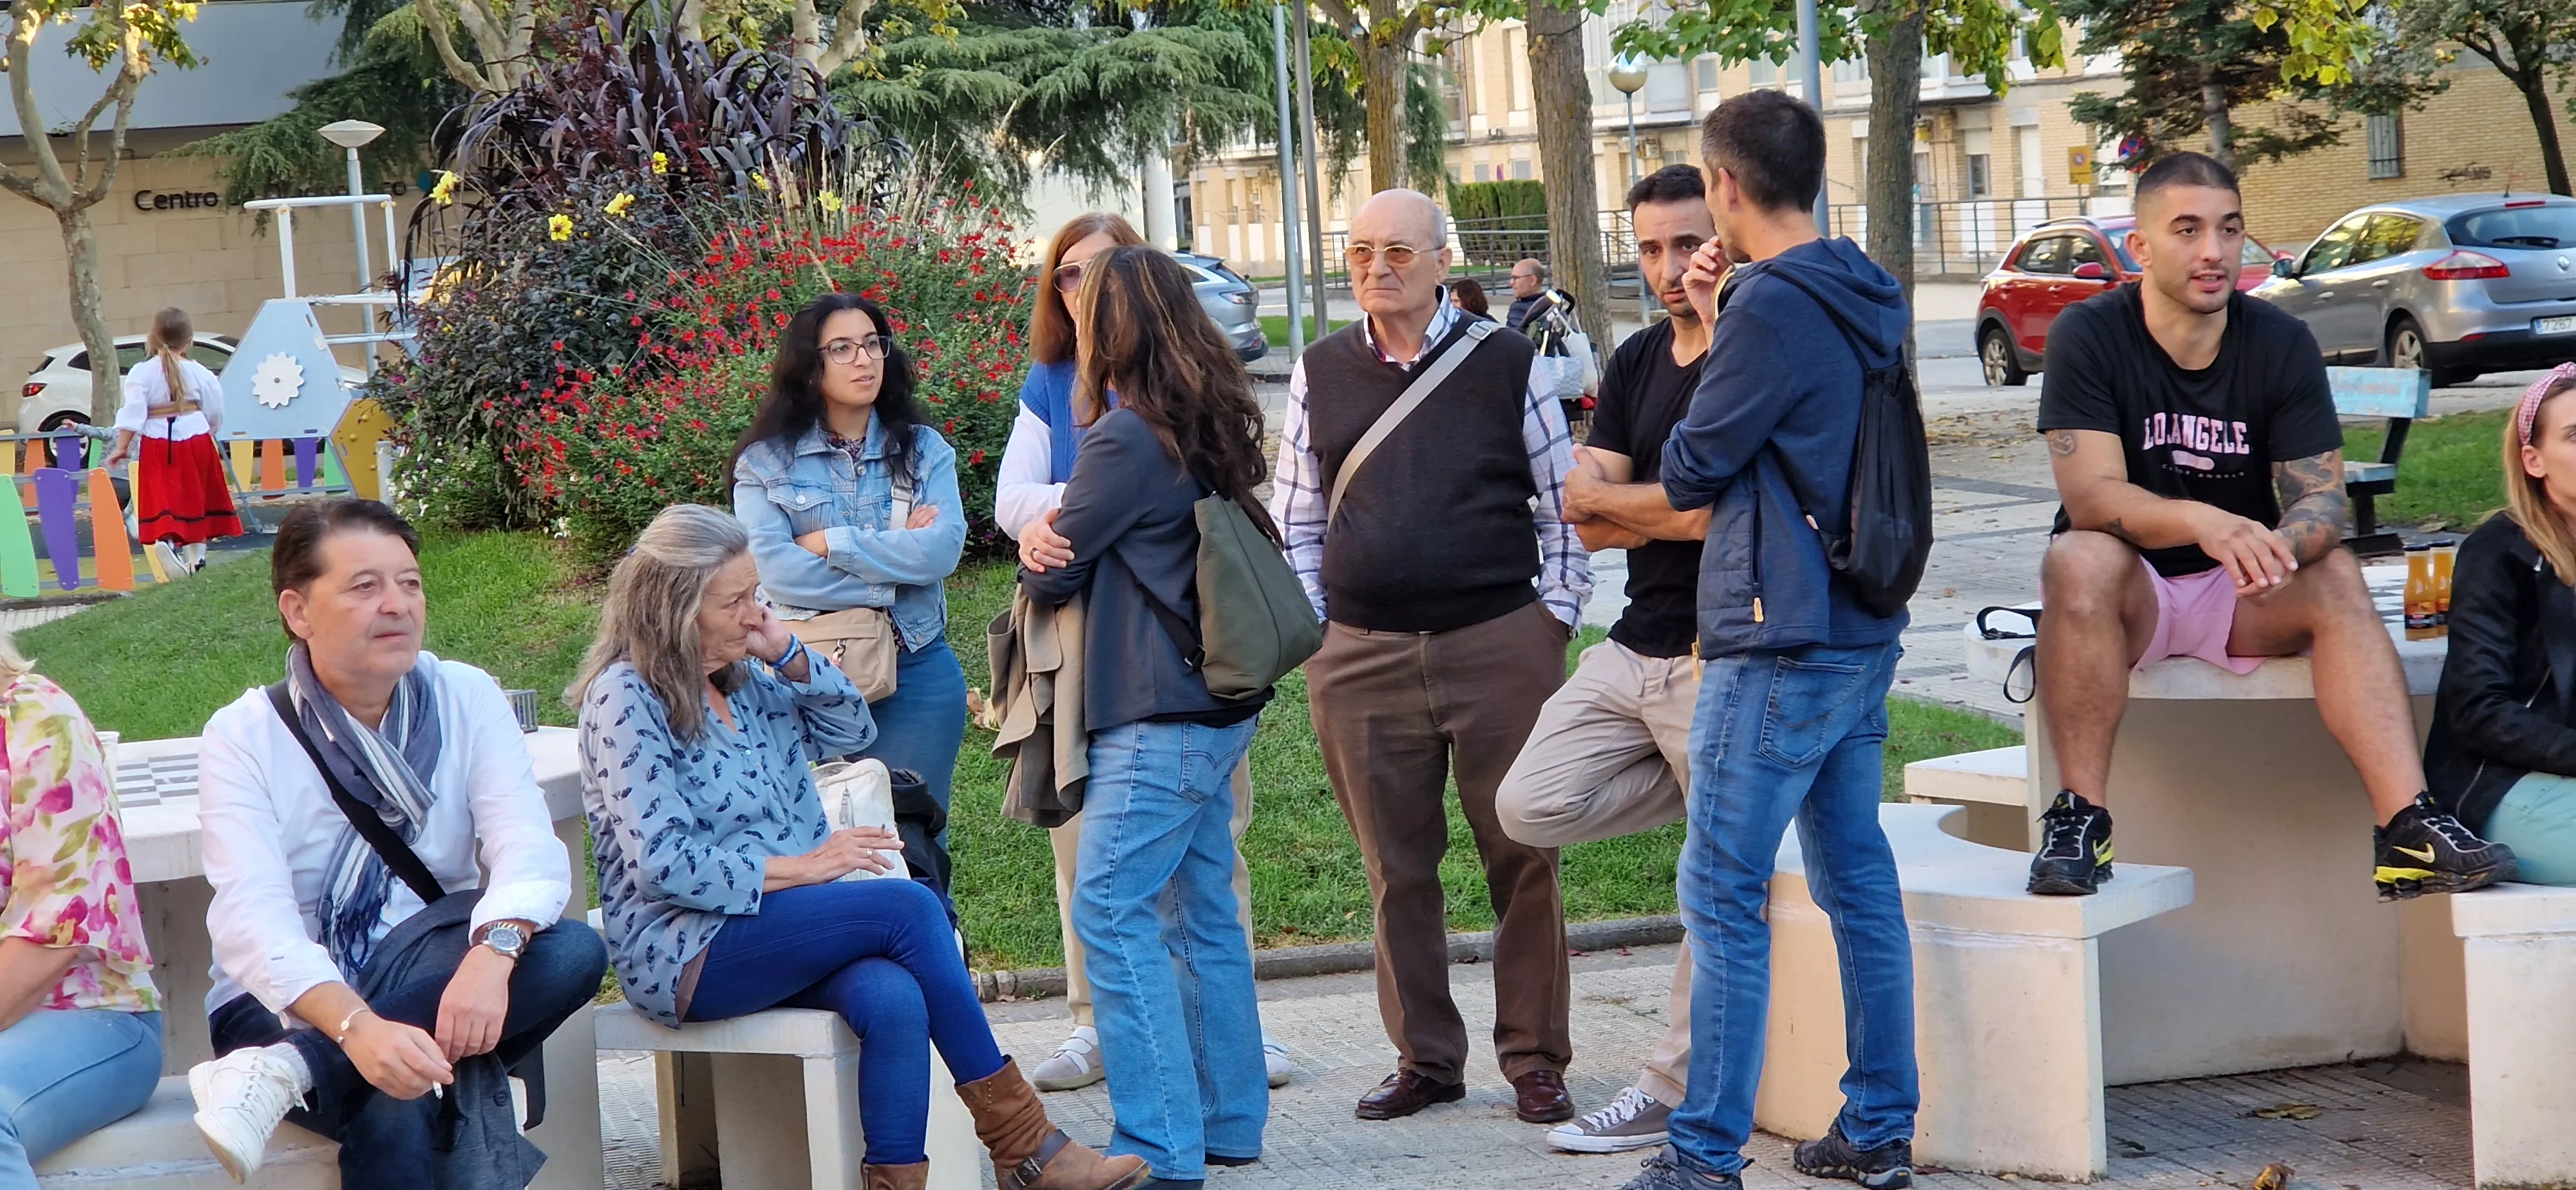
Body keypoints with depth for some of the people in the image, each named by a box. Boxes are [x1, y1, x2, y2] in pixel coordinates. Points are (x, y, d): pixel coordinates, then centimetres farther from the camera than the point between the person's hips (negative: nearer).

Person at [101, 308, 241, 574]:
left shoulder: (142, 373, -5)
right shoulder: (199, 373, 0)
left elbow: (133, 413, -11)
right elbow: (215, 415, 7)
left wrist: (122, 447, -7)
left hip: (157, 443, -2)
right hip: (196, 438, 2)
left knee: (162, 498, -6)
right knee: (195, 499, 14)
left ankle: (164, 538, -34)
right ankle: (196, 557, 21)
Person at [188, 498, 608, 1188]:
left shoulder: (467, 700, 0)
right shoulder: (244, 736, -8)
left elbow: (530, 851, -14)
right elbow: (252, 922, -21)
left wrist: (491, 955, -38)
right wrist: (357, 1028, -41)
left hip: (434, 976, 5)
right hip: (293, 1005, -5)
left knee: (571, 952, -31)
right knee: (401, 1108, -40)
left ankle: (290, 1071, -30)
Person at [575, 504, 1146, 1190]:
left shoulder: (744, 679, 14)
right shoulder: (626, 698, -8)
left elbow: (854, 732, 20)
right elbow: (661, 864, -17)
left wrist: (790, 655, 5)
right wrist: (800, 868, -17)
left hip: (780, 930, 7)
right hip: (686, 954, -7)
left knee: (892, 998, -29)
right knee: (910, 908, -23)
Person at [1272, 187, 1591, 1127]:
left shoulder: (1505, 362, 3)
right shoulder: (1321, 371, 9)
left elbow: (1565, 503, 7)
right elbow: (1293, 519, 15)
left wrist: (1552, 618, 0)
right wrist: (1313, 628, 6)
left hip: (1501, 646, -2)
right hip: (1361, 659, 2)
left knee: (1523, 856, 1)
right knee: (1396, 869, 7)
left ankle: (1535, 1059, 12)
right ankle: (1425, 1058, 19)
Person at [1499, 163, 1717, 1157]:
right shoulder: (1638, 362, 12)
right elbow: (1587, 520, 4)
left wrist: (1611, 496, -10)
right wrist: (1686, 506, -12)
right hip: (1634, 651, 8)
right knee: (1531, 807, -6)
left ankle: (1677, 1092, 12)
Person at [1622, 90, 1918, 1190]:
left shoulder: (1770, 306, -17)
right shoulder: (1860, 301, 11)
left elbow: (1690, 473, -9)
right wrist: (1721, 320, 11)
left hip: (1779, 644, -9)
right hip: (1859, 635, 9)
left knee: (1721, 898, -5)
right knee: (1857, 881, 13)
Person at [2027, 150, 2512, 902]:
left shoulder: (2282, 345, -3)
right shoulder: (2088, 337, -13)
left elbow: (2323, 499, -10)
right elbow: (2090, 498, -24)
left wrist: (2280, 545, -35)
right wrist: (2205, 522, -43)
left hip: (2241, 594, 3)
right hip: (2129, 594, -3)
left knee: (2336, 576, -26)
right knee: (2081, 560, -34)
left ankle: (2409, 830, -37)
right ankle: (2079, 815, -31)